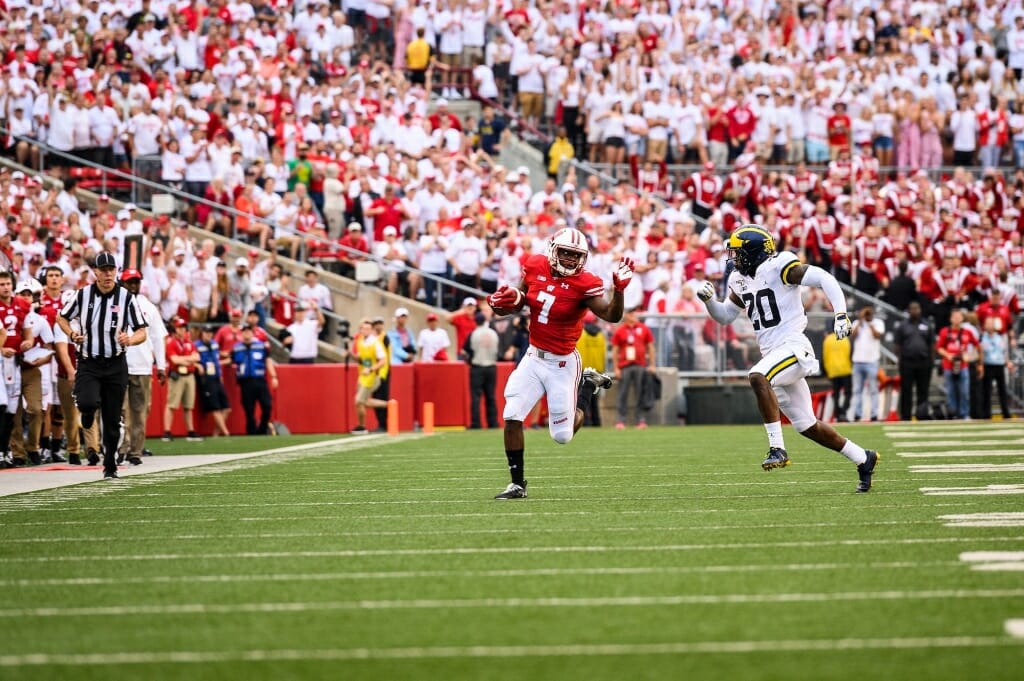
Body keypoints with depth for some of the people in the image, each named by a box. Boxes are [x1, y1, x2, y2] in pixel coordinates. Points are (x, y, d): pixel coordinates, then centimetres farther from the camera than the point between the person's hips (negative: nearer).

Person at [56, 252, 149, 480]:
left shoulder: (126, 297, -4)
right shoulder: (82, 295, -1)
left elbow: (142, 333, -3)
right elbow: (62, 317, 15)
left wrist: (129, 340, -25)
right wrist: (72, 334, -4)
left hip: (115, 365, 0)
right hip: (88, 364, 0)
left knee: (112, 420, 4)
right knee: (88, 402, -26)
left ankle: (110, 465, 20)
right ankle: (87, 414, 13)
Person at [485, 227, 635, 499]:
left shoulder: (584, 284, -18)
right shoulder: (535, 267, -4)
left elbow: (612, 316, -28)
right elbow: (520, 300, 13)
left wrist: (619, 289, -45)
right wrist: (505, 301, -9)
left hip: (562, 364, -4)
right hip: (533, 358, 4)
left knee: (562, 435, 5)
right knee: (512, 417, -9)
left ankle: (588, 386, 32)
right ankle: (517, 484, 6)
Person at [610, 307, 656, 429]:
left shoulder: (644, 329, 8)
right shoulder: (619, 331, 4)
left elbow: (650, 347, 11)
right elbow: (615, 350, 4)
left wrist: (652, 365, 4)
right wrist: (616, 368, -2)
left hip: (640, 366, 1)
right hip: (624, 367, -1)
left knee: (641, 394, 2)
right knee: (622, 394, -2)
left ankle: (641, 420, 4)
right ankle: (620, 421, -1)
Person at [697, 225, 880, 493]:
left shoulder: (778, 267, -12)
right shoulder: (740, 280, 12)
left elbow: (825, 279, -17)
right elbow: (725, 316, 24)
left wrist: (841, 314, -26)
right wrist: (709, 299, 4)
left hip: (793, 347, -9)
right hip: (773, 354, 9)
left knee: (757, 377, -34)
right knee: (807, 426, 11)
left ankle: (777, 448, -31)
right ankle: (863, 458, 26)